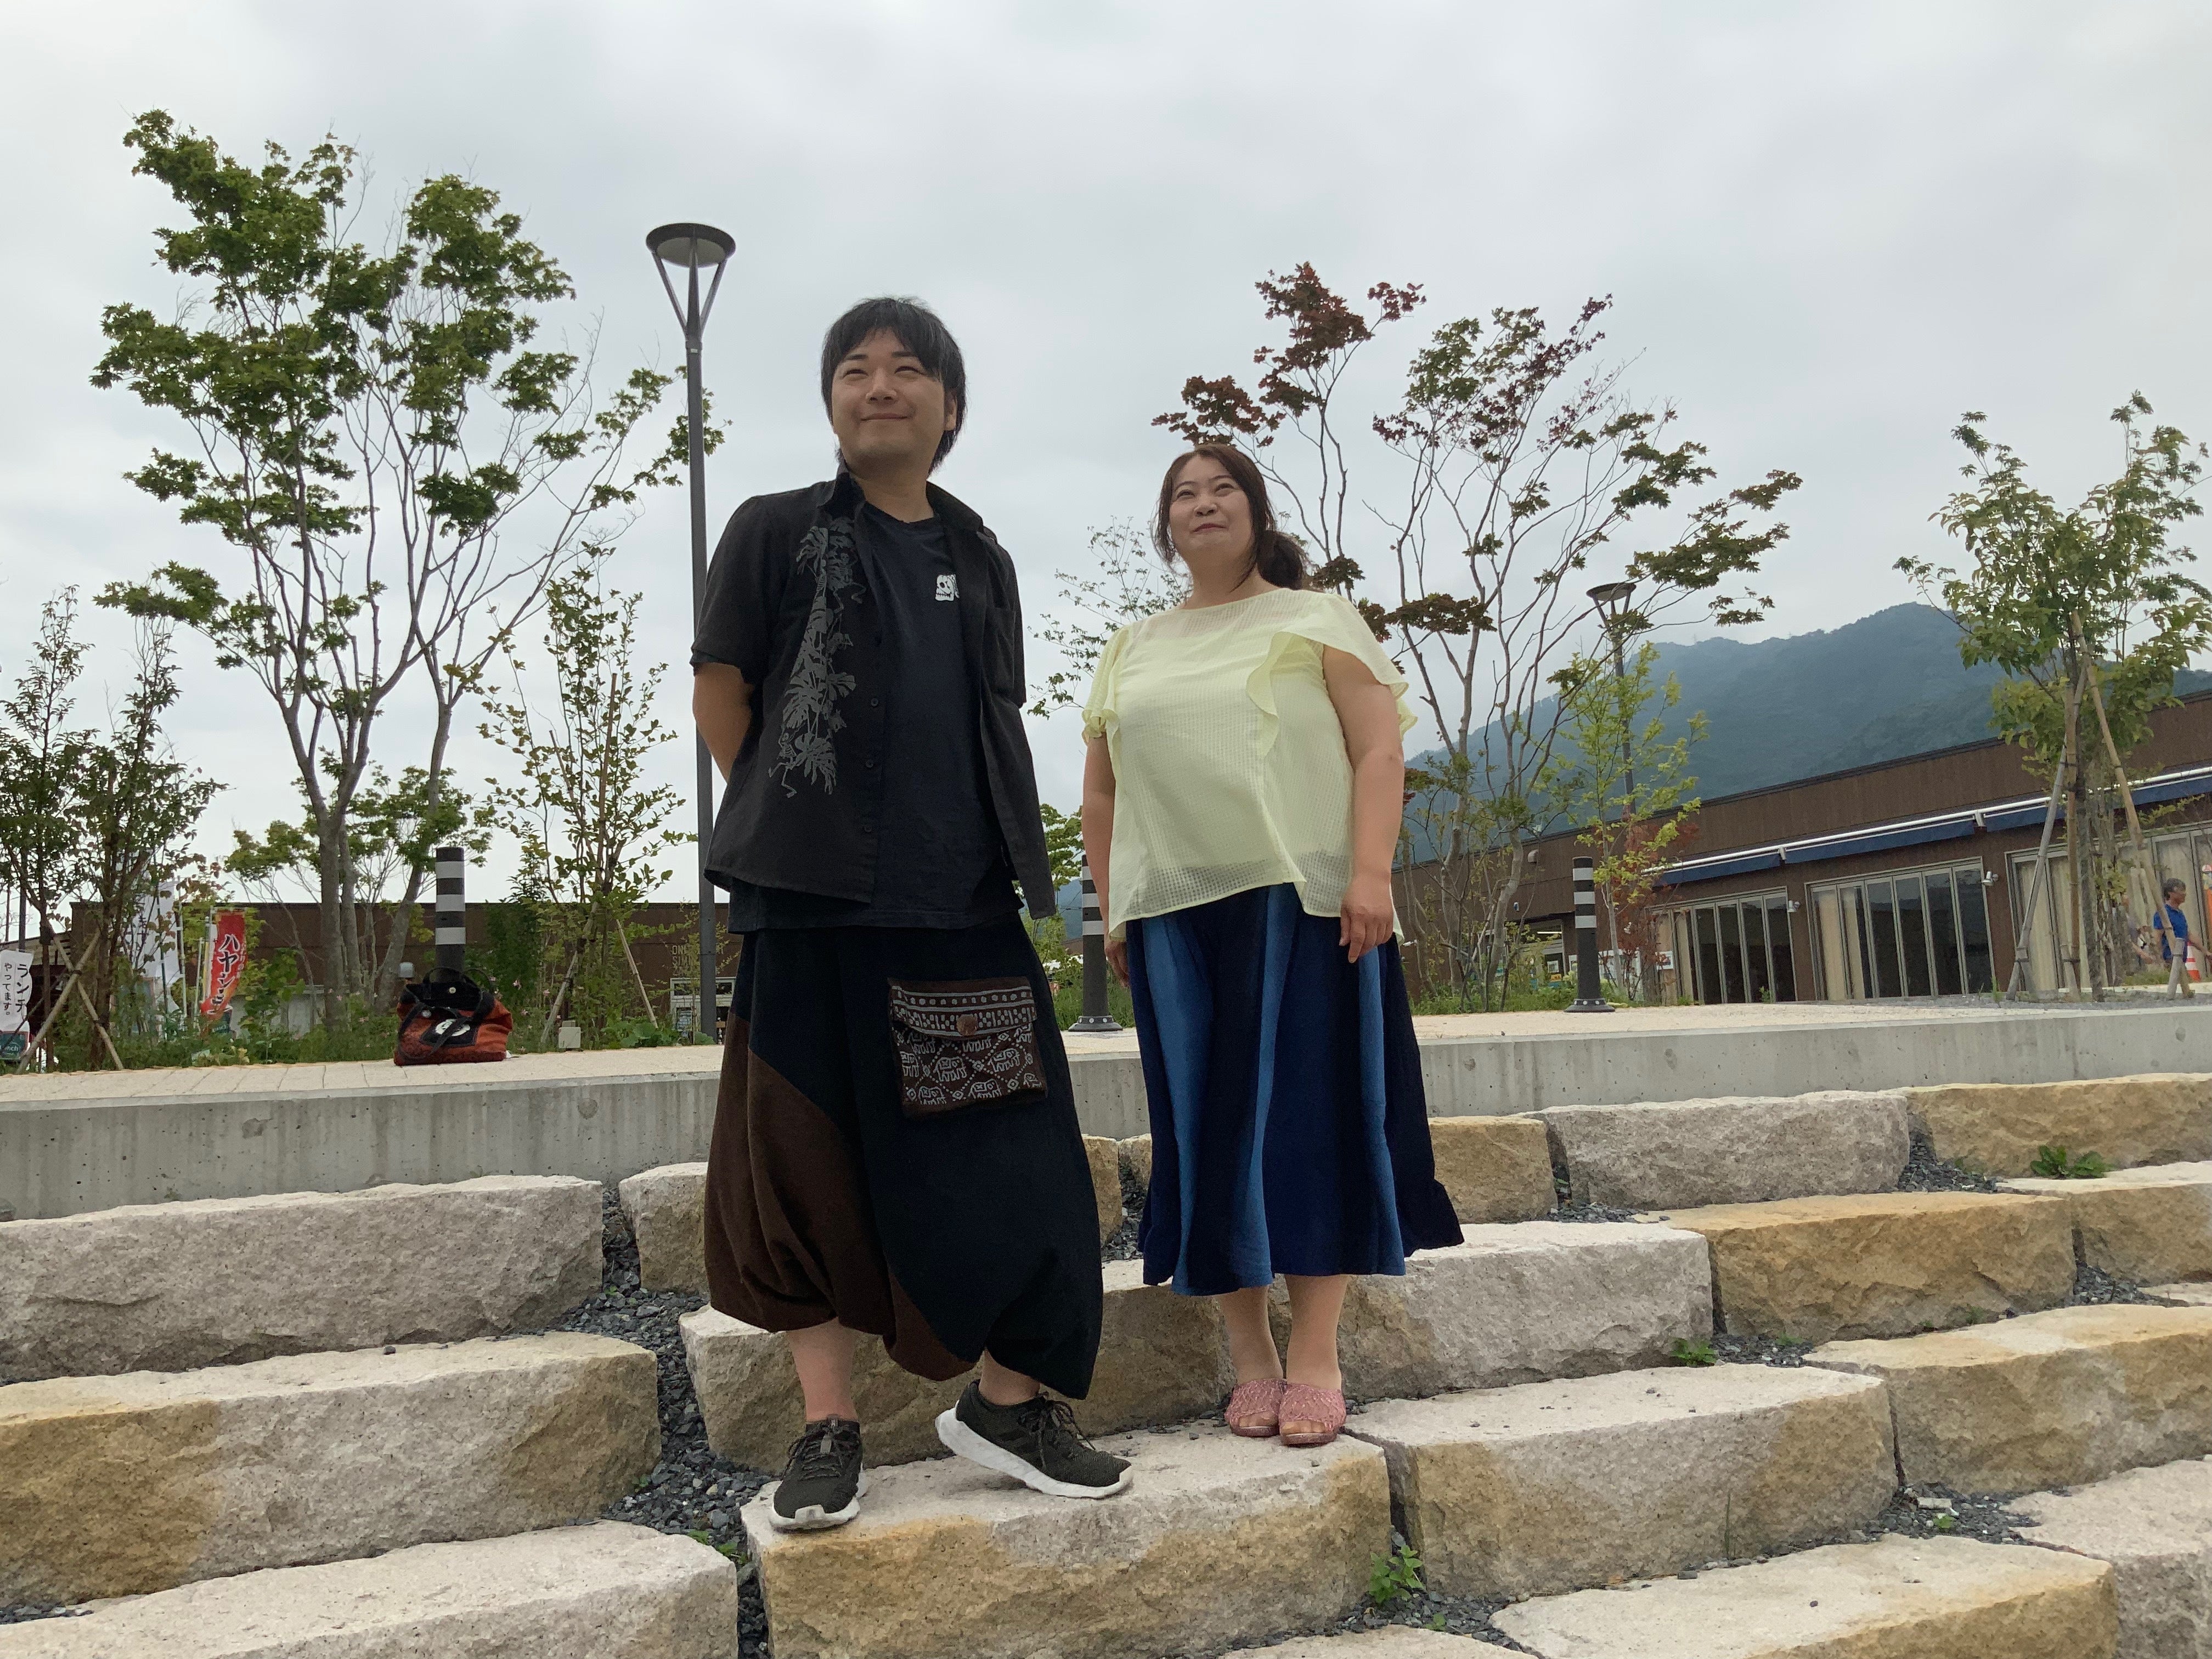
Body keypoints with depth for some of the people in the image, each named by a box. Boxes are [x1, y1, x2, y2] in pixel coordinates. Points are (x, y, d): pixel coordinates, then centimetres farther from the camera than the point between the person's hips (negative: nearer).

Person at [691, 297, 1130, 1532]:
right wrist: (801, 826, 2)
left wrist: (980, 844, 8)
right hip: (815, 902, -3)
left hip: (963, 902, 3)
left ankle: (1007, 1401, 14)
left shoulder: (979, 560, 17)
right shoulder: (777, 531, 6)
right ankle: (832, 1425, 12)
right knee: (818, 1158, 1)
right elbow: (721, 692, 4)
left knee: (1008, 1157, 1)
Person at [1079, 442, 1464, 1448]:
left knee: (1310, 1112, -4)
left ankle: (1315, 1358, 3)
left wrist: (1371, 873, -13)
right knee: (1206, 1126, 1)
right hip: (1174, 914, 3)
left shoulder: (1316, 621, 10)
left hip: (1302, 903, -3)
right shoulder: (1132, 650, 20)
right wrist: (1110, 909, 7)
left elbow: (1379, 749, -1)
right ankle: (1250, 1357, 9)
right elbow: (1100, 793, 17)